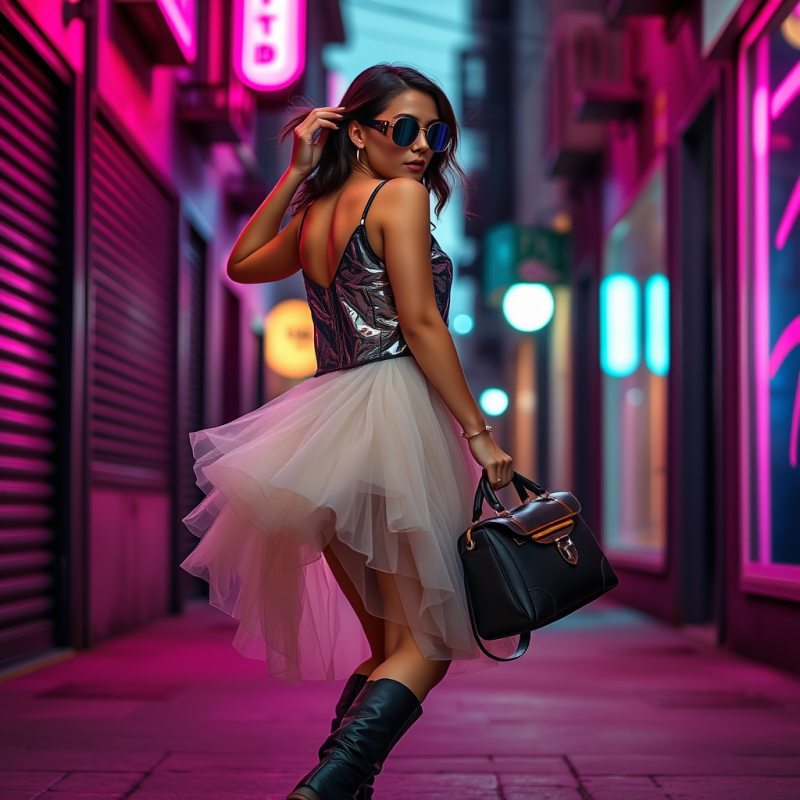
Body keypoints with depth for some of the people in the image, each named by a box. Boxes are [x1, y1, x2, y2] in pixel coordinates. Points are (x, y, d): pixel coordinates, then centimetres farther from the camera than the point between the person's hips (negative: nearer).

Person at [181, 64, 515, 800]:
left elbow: (242, 263, 36)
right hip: (393, 411, -8)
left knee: (386, 642, 18)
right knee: (428, 642, -4)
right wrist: (480, 432, -8)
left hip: (325, 430, 8)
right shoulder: (400, 195, -4)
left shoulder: (312, 216, 16)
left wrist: (295, 173, 28)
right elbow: (420, 325, -11)